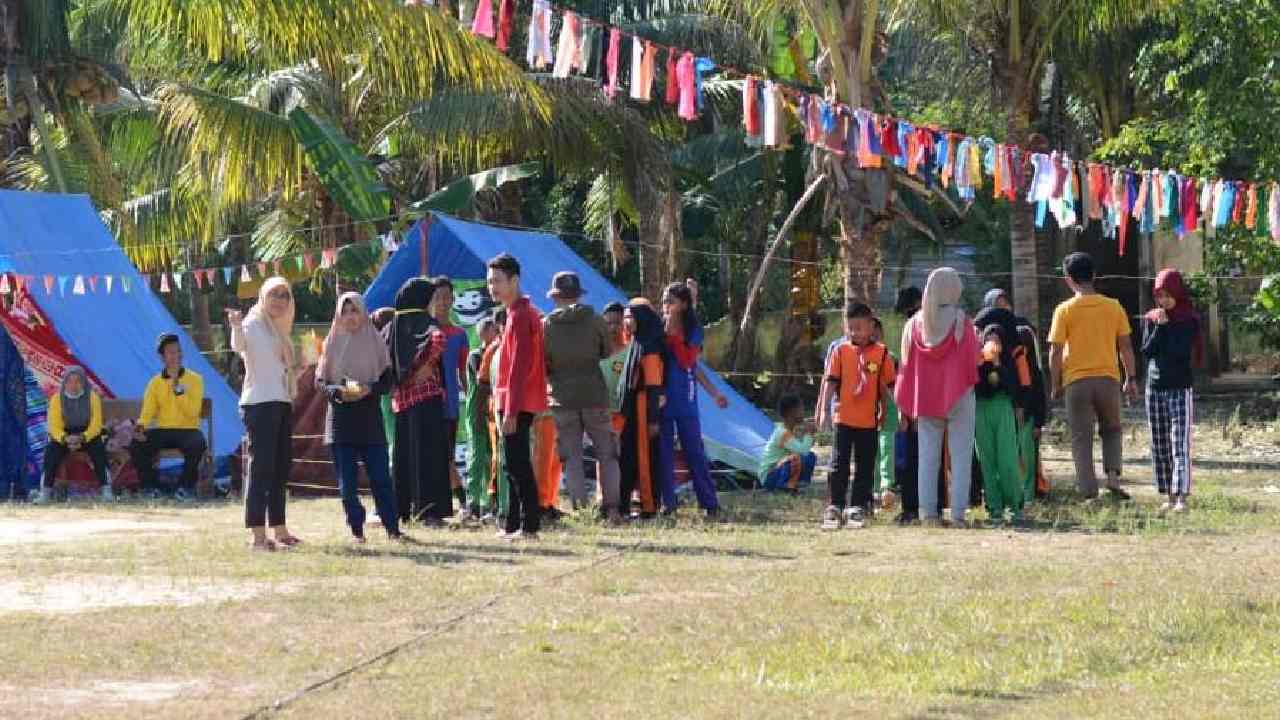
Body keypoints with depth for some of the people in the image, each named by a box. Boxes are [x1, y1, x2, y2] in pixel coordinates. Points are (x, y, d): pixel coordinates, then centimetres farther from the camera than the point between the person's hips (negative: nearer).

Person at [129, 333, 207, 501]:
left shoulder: (194, 379, 1)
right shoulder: (155, 382, 9)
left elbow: (192, 411, -11)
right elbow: (147, 411, 0)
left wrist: (177, 388, -18)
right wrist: (140, 426, -21)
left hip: (187, 430, -2)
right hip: (162, 430, 2)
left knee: (197, 443, -36)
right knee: (136, 445, -24)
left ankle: (186, 486, -15)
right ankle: (149, 486, -4)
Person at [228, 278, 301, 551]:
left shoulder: (280, 330, 19)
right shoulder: (253, 324, -6)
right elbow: (239, 346, -30)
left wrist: (302, 367, 12)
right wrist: (236, 327, -48)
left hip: (282, 404, 9)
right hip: (260, 403, -9)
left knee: (281, 467, 14)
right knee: (261, 467, -13)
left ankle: (279, 530, 22)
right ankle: (258, 535, -17)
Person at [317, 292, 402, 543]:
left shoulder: (375, 342, 6)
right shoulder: (332, 344, 7)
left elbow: (387, 380, 4)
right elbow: (319, 381, 5)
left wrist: (369, 389, -16)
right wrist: (339, 391, -14)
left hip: (370, 418, -1)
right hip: (340, 418, 1)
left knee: (380, 476, -5)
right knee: (347, 481, 0)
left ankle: (392, 527, 1)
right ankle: (356, 529, 6)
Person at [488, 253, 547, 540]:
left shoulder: (520, 316, -14)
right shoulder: (519, 312, 17)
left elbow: (519, 366, -20)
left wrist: (511, 411, -23)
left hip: (517, 403, -10)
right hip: (516, 404, 10)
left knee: (518, 465, -9)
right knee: (514, 465, 13)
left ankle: (529, 526, -10)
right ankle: (514, 525, 19)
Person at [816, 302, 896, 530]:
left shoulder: (881, 353, -1)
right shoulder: (840, 351, 0)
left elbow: (887, 386, 6)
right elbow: (831, 381, 1)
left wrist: (884, 411, 8)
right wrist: (824, 409, -4)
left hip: (869, 420, 0)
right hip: (843, 417, 0)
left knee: (865, 466, 7)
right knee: (840, 463, 0)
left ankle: (858, 506, 15)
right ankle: (835, 506, 5)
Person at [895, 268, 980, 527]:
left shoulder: (915, 323, 1)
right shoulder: (961, 322, -10)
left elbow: (906, 366, 3)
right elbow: (972, 361, -6)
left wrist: (904, 406, 9)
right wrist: (971, 382, 16)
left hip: (925, 397, 3)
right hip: (959, 398, -3)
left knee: (928, 456, 8)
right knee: (960, 456, 1)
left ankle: (928, 512, 4)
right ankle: (958, 513, -4)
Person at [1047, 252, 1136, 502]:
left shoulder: (1065, 310, -4)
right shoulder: (1113, 307, 2)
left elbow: (1056, 351, -6)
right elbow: (1126, 346, 4)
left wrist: (1056, 384, 4)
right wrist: (1131, 379, 13)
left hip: (1077, 381, -2)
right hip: (1108, 378, 2)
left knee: (1081, 438, 5)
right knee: (1111, 430, 22)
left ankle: (1090, 493, 0)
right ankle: (1113, 476, 1)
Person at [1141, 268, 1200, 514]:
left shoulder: (1189, 320, -3)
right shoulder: (1151, 319, 8)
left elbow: (1181, 352, -14)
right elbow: (1147, 350, -3)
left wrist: (1167, 325, -10)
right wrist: (1159, 326, -12)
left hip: (1180, 388, -4)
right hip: (1155, 389, 4)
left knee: (1180, 445, -11)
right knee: (1160, 447, 5)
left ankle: (1182, 497, -17)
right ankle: (1169, 497, 10)